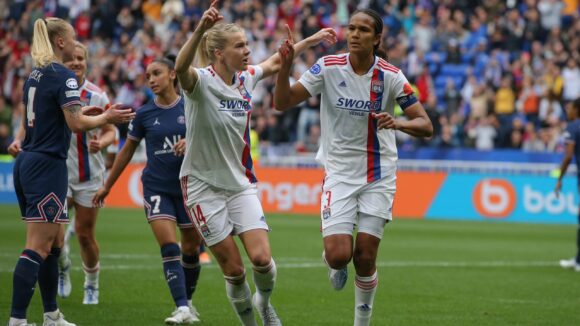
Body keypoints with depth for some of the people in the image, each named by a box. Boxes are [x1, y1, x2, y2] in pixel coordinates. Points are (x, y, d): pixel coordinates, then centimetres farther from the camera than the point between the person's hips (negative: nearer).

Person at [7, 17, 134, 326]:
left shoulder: (35, 75, 15)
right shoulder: (63, 76, -12)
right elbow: (76, 123, -19)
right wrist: (106, 118, -5)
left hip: (27, 163, 9)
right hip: (47, 165, -9)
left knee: (54, 243, 16)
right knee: (38, 247, -11)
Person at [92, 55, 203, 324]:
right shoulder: (144, 114, 1)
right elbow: (127, 150, 11)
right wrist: (107, 186, 16)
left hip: (188, 187, 1)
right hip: (157, 188, -1)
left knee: (191, 248, 9)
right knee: (169, 247, -14)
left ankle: (188, 301, 30)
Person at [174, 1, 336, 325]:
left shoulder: (246, 78, 1)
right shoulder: (201, 81, -17)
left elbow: (275, 62, 23)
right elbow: (181, 68, -42)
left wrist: (313, 39, 26)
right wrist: (200, 29, -58)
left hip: (241, 182, 5)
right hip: (204, 185, -5)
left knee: (262, 258, -11)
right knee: (233, 268, -4)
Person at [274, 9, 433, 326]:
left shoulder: (390, 76, -8)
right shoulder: (328, 67, -6)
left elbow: (425, 126, -9)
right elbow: (282, 103, -6)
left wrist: (398, 123, -30)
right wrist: (285, 67, -23)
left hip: (378, 177, 0)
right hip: (339, 172, 0)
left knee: (365, 257, -3)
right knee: (338, 254, -15)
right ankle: (335, 264, 24)